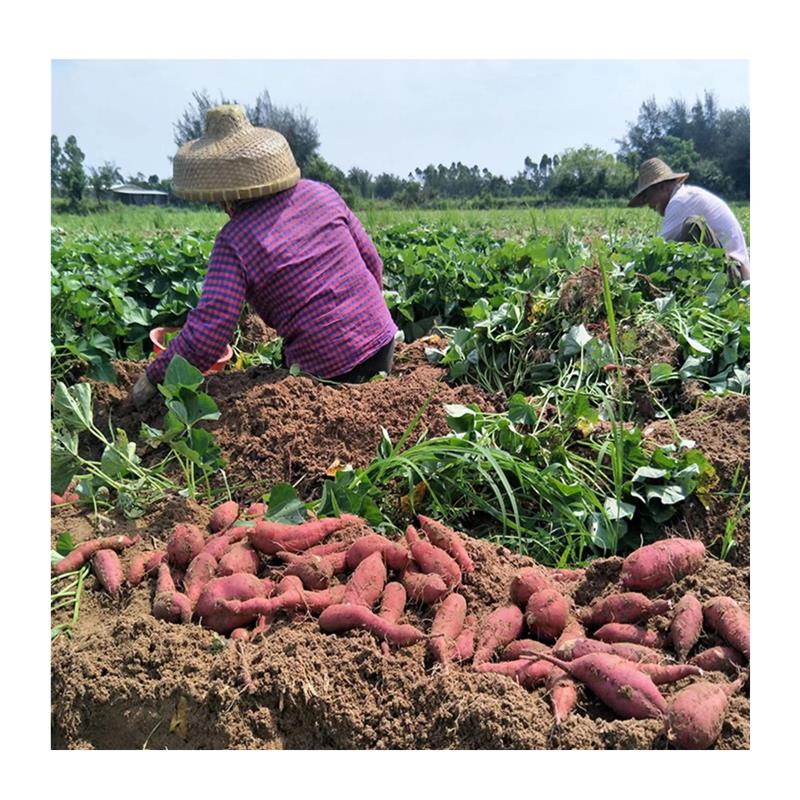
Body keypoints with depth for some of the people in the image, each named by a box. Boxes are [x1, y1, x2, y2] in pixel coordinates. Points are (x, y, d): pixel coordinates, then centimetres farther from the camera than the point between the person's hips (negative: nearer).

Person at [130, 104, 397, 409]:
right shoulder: (320, 193, 1)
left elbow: (205, 337, -19)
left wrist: (152, 378, -4)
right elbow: (372, 263, 8)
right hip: (381, 340, 6)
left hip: (328, 369, -6)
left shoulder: (234, 241, -14)